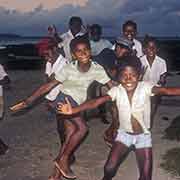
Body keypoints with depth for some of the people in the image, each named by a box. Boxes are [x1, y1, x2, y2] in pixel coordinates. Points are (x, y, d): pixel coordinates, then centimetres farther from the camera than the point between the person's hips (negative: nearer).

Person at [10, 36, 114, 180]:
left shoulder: (97, 69, -13)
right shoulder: (68, 69, -20)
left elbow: (112, 86, -9)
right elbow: (48, 86, -16)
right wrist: (27, 102, -15)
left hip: (76, 104, 5)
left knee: (71, 135, 2)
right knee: (82, 128, -23)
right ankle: (63, 159, -4)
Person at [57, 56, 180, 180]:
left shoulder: (145, 87, -19)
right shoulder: (117, 90, -15)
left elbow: (167, 91, -34)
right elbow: (96, 102, -25)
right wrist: (73, 110, -39)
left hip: (143, 136, -1)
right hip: (124, 134, 1)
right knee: (109, 168, -5)